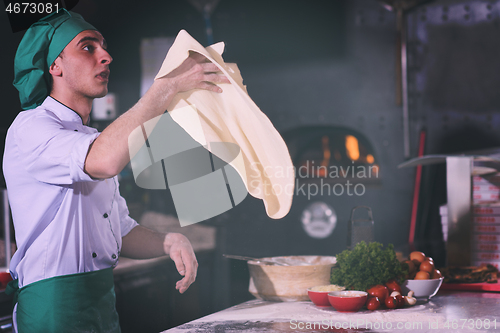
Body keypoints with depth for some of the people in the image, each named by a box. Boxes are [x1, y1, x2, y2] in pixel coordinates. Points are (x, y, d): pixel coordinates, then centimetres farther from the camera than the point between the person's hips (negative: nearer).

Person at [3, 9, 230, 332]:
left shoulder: (93, 141, 20)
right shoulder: (30, 129, -10)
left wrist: (169, 241, -3)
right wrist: (168, 85, -24)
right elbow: (105, 161, -30)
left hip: (104, 305, 9)